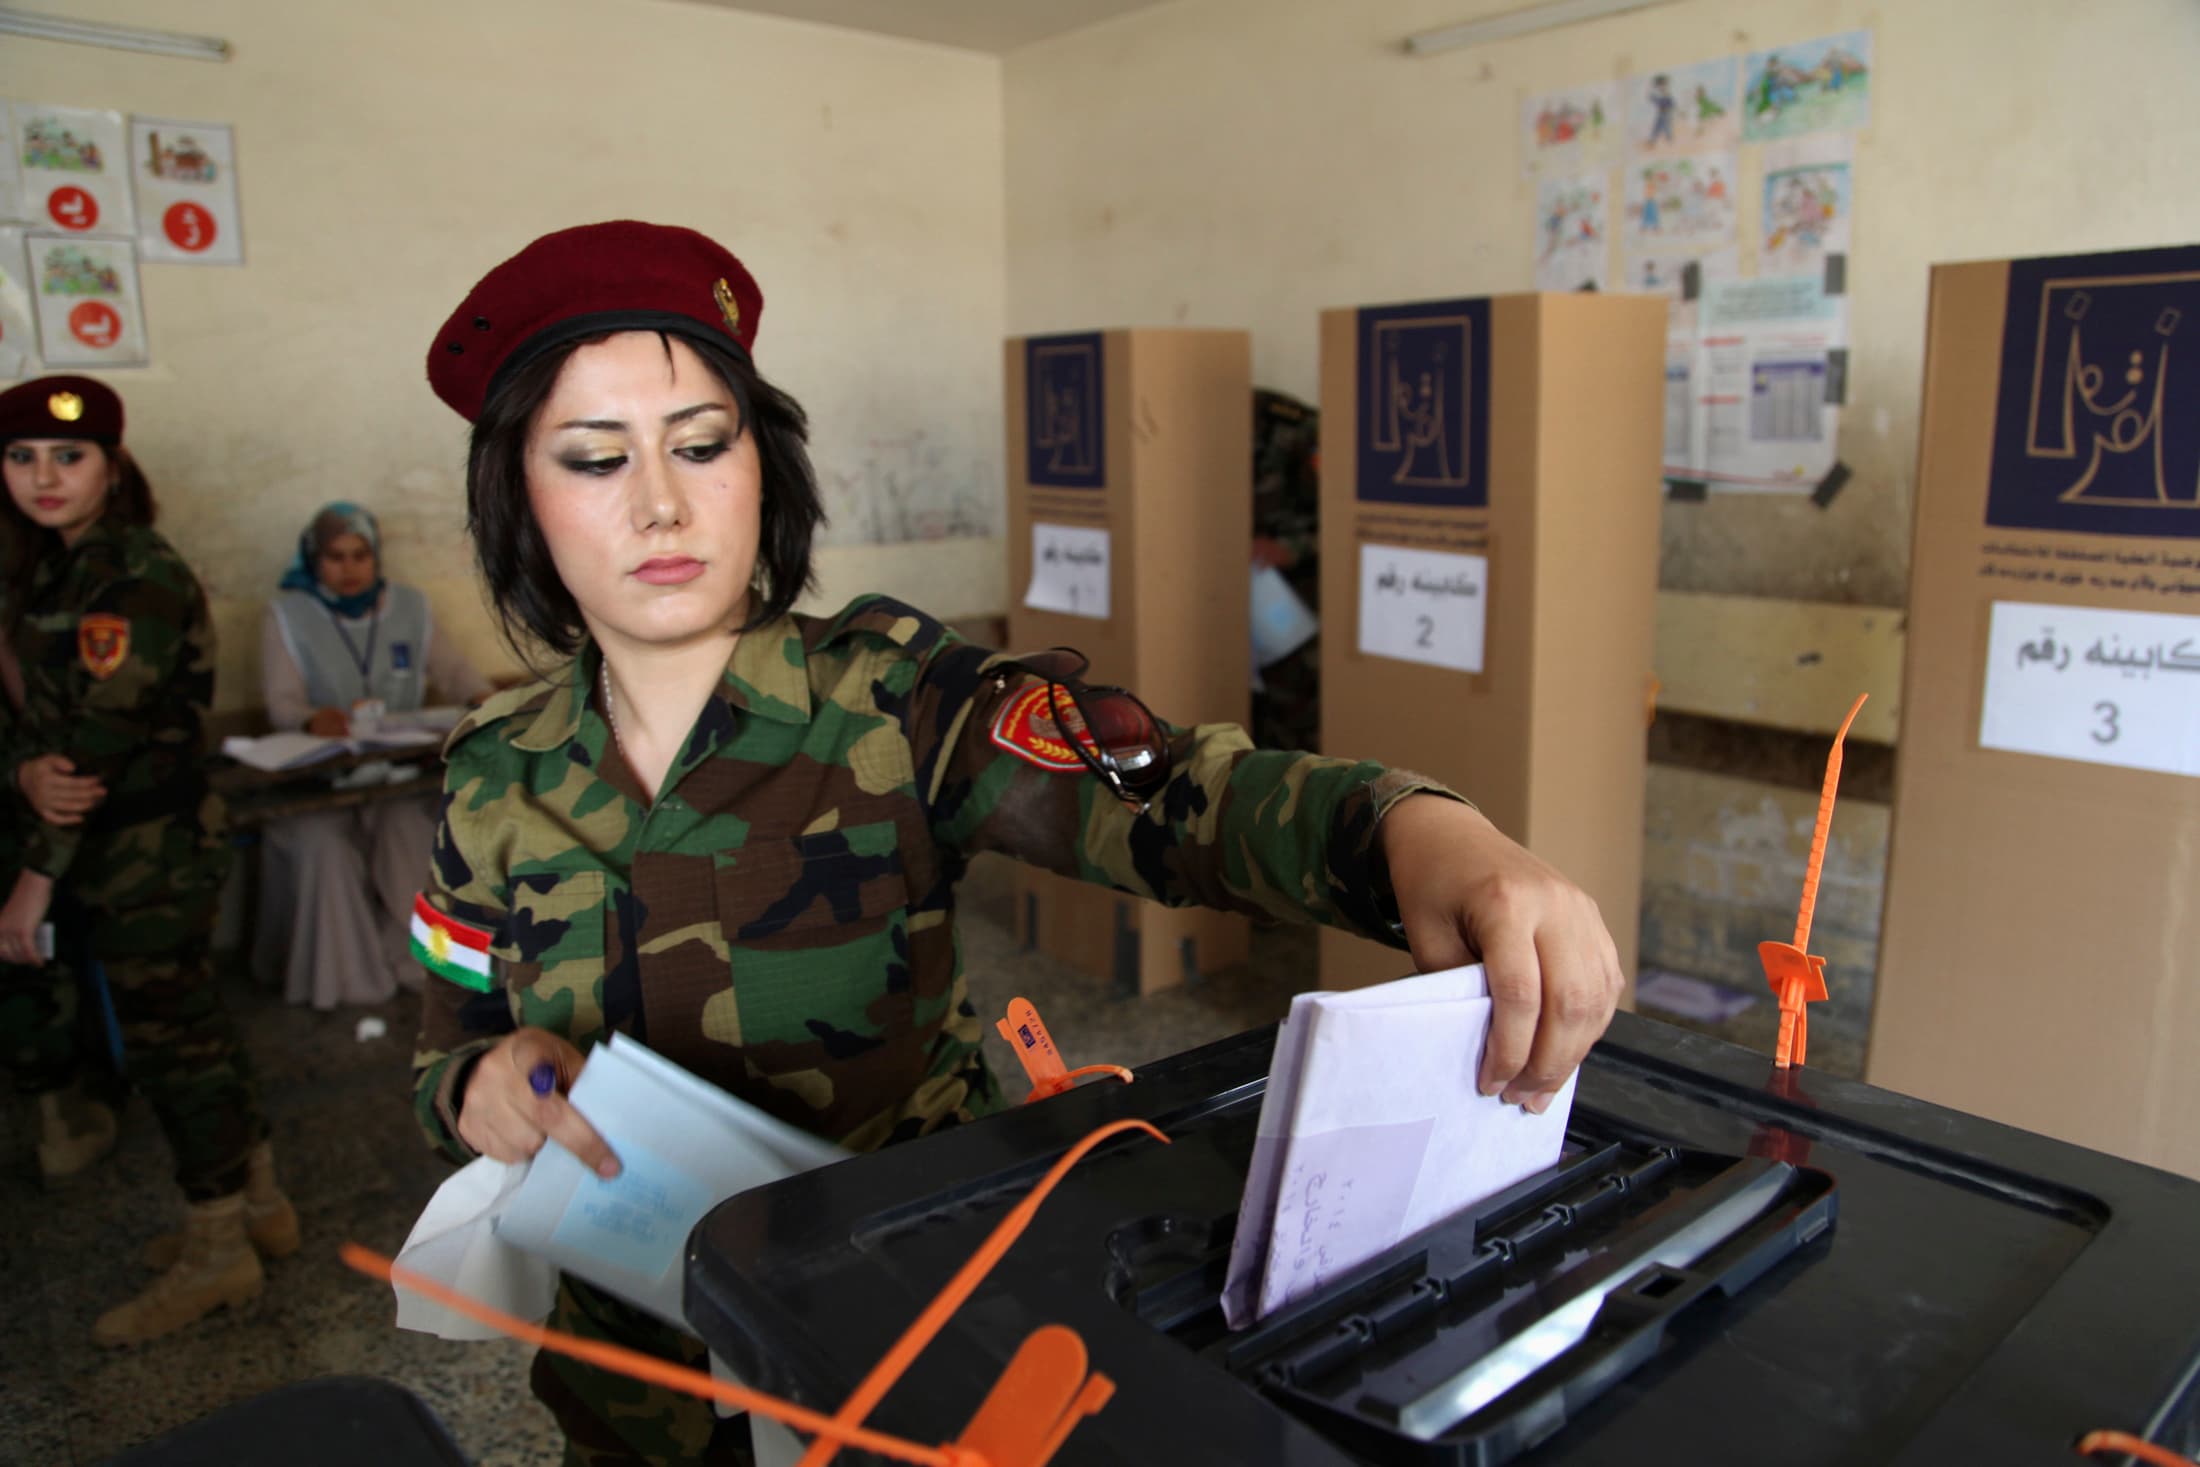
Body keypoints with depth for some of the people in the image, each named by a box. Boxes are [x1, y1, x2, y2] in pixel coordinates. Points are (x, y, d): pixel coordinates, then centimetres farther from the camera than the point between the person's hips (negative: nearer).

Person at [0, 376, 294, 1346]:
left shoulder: (138, 581, -17)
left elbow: (101, 739, -21)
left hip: (149, 847, -8)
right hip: (99, 840, 9)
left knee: (170, 1037, 1)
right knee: (187, 1030, 15)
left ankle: (215, 1253, 16)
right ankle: (259, 1207, 29)